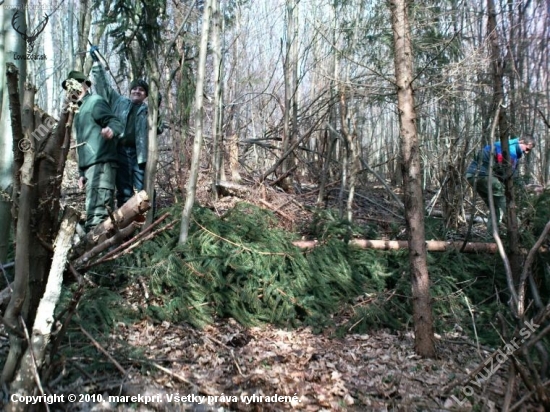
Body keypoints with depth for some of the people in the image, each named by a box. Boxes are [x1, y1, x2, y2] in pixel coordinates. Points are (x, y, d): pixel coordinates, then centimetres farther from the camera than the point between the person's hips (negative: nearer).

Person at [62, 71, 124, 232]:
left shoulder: (95, 101, -1)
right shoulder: (80, 110, 28)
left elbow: (115, 122, -17)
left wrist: (111, 129, -41)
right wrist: (82, 173, 26)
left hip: (100, 163, -10)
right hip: (90, 165, 10)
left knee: (97, 212, -18)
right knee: (104, 211, 11)